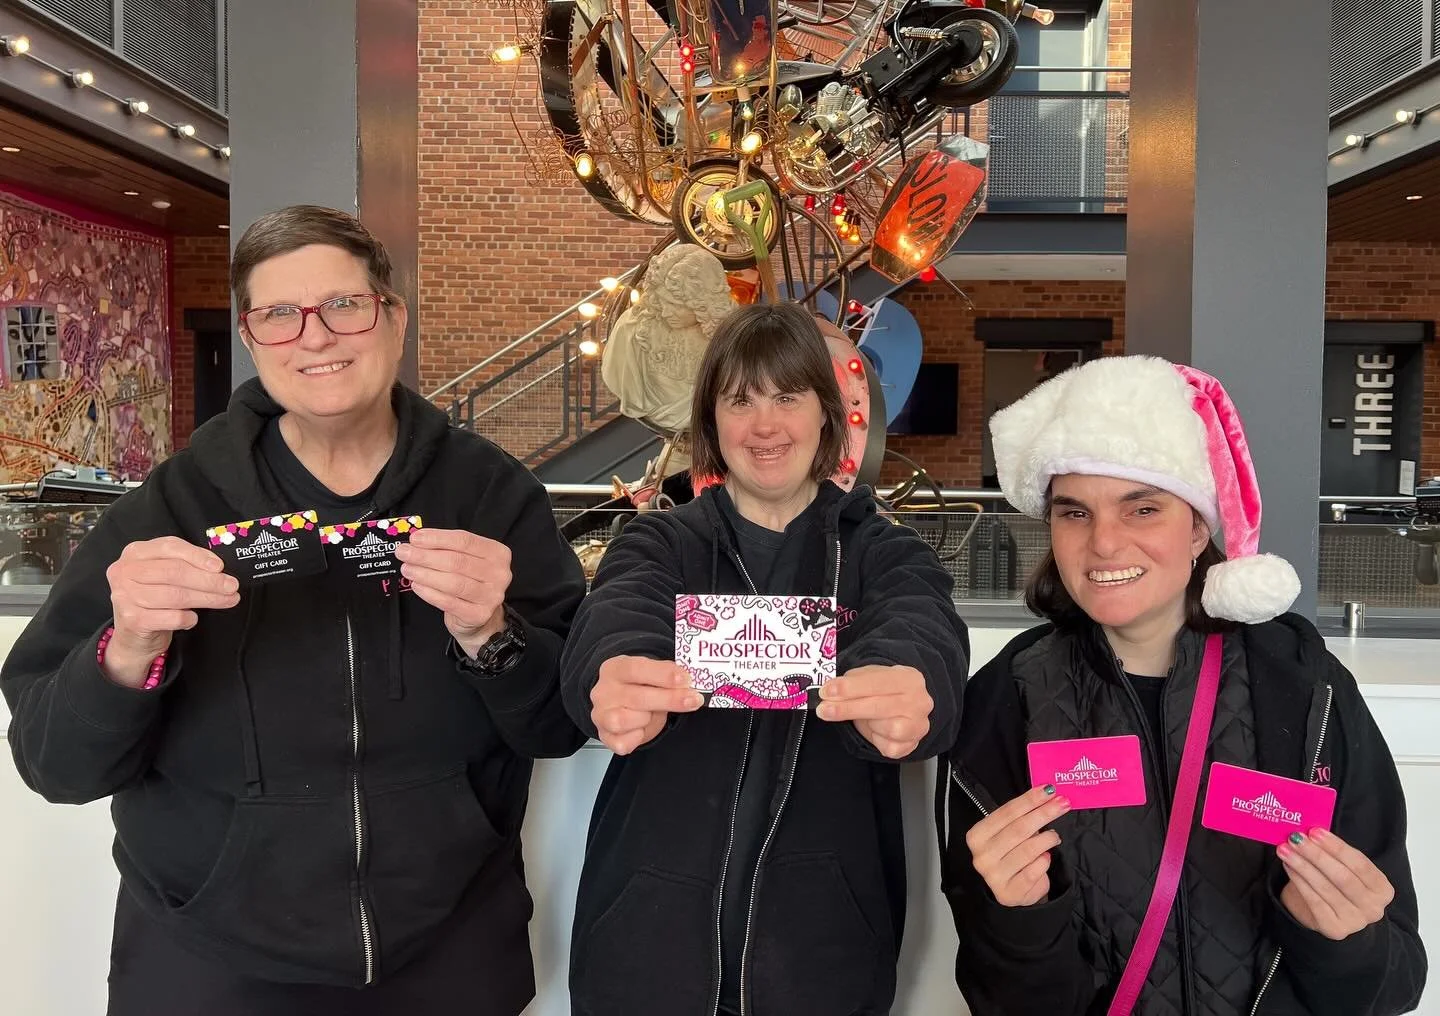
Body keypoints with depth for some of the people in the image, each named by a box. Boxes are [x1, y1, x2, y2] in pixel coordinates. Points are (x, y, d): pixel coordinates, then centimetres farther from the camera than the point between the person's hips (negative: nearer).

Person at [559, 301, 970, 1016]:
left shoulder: (883, 553, 1)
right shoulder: (658, 544, 2)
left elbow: (922, 631, -20)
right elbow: (615, 625, -19)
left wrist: (909, 686, -44)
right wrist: (616, 682, -42)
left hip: (825, 939, 0)